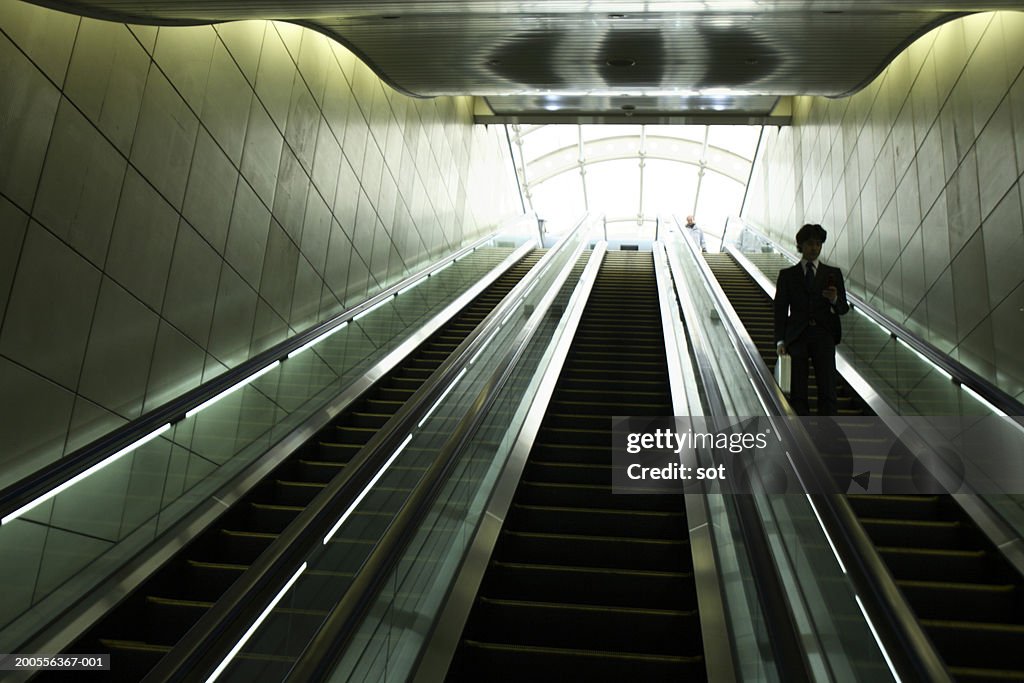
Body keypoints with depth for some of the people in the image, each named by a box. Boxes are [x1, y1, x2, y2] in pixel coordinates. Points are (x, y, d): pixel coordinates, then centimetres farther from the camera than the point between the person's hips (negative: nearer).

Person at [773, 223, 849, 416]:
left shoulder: (833, 274, 16)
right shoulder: (787, 275, 13)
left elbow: (843, 308, 12)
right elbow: (780, 309, 8)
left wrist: (835, 300, -12)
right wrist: (780, 340, -2)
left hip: (824, 335, 1)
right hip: (797, 336, 0)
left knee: (827, 389, -7)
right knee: (798, 391, -3)